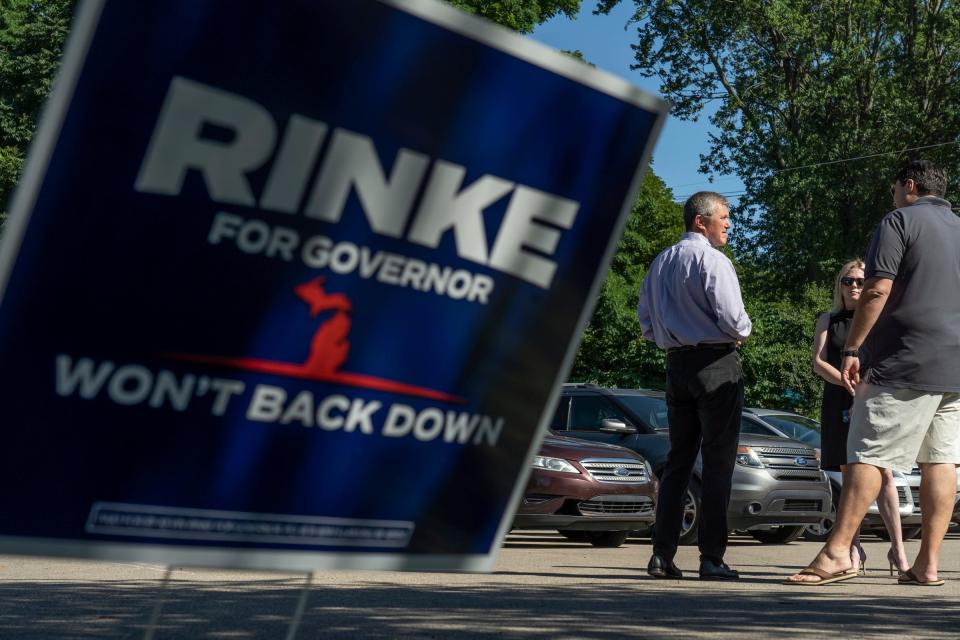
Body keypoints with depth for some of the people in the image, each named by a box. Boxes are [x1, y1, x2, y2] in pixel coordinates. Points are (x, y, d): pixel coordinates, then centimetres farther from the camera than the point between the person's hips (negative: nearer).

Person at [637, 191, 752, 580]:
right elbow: (732, 318, -18)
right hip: (716, 362, -7)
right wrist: (742, 333, 2)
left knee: (678, 458, 10)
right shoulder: (712, 260, -11)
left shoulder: (660, 263, 14)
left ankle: (662, 555, 6)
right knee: (718, 461, -3)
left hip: (676, 363, 7)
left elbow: (645, 319, 16)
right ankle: (712, 558, -3)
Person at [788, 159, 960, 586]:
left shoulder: (899, 221, -2)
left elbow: (878, 290, -12)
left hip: (904, 362, -7)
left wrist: (852, 349, -10)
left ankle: (837, 553, -14)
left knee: (868, 454, -9)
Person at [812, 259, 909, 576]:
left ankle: (897, 547, -9)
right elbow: (819, 363, 2)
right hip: (840, 404, 1)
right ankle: (854, 549, 6)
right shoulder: (828, 321, 13)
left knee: (883, 472, -12)